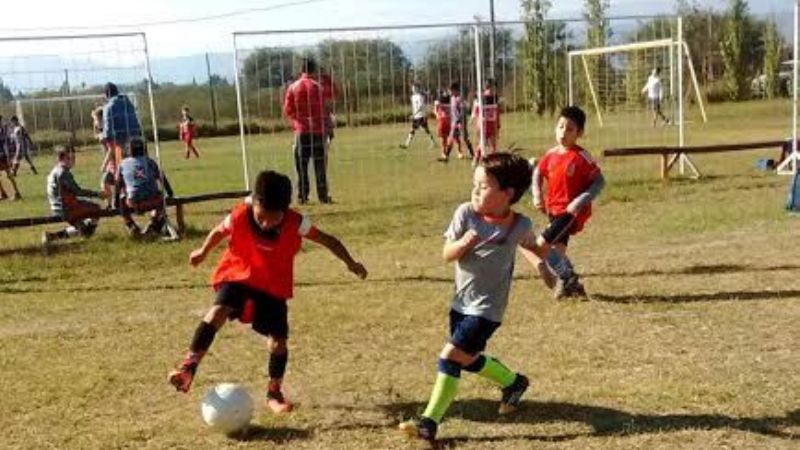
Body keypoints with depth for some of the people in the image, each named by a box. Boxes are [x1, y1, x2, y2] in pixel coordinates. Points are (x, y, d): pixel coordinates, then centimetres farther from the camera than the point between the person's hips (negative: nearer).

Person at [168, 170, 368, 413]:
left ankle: (274, 393, 17)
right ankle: (189, 366, -25)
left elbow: (326, 239, -8)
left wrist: (350, 262, -9)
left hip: (274, 286, 1)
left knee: (278, 341, -4)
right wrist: (203, 252, 18)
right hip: (238, 275, -1)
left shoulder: (296, 222, -21)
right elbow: (219, 231, 2)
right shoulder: (239, 216, -20)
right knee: (218, 311, -29)